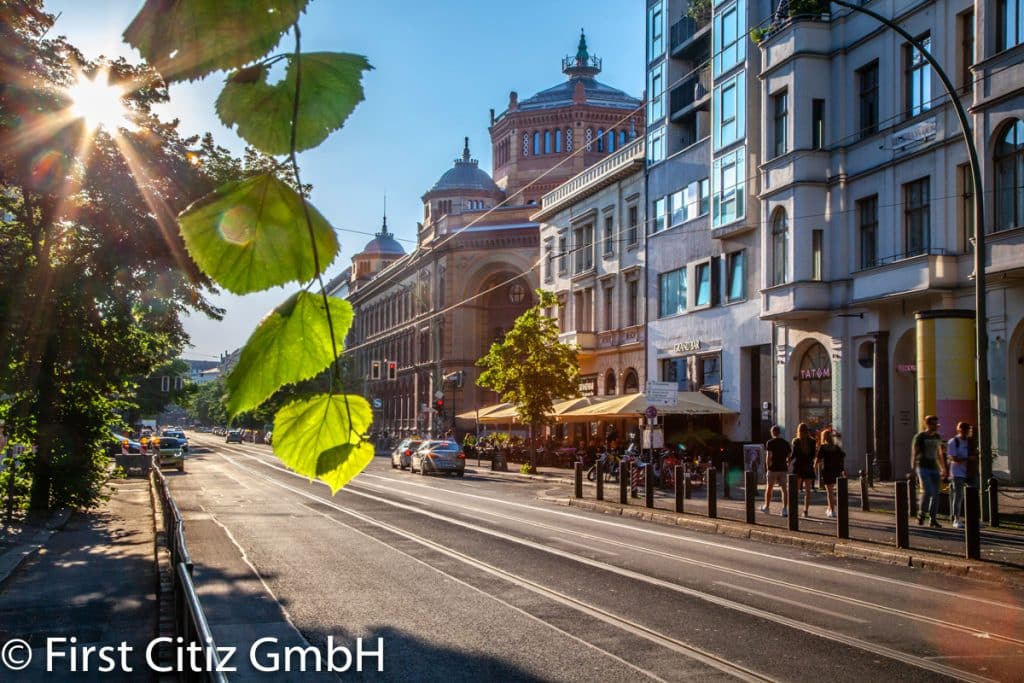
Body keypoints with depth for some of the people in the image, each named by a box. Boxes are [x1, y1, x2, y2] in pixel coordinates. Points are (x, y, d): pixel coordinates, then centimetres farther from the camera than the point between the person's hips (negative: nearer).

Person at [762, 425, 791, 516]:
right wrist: (787, 466, 16)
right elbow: (789, 457, 7)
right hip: (783, 469, 3)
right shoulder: (786, 443, 7)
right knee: (784, 489, 2)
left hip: (773, 469, -3)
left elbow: (768, 456, -14)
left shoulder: (770, 443, -6)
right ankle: (784, 509, -7)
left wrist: (767, 468, -10)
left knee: (769, 488, 13)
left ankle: (766, 507, 25)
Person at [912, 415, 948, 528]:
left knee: (935, 494, 2)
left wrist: (943, 470, 19)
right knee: (927, 491, -19)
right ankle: (921, 514, 2)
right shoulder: (919, 437, -8)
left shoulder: (937, 437, 10)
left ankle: (933, 520, 9)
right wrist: (913, 470, -15)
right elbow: (914, 454, -10)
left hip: (934, 468, 6)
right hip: (923, 468, -6)